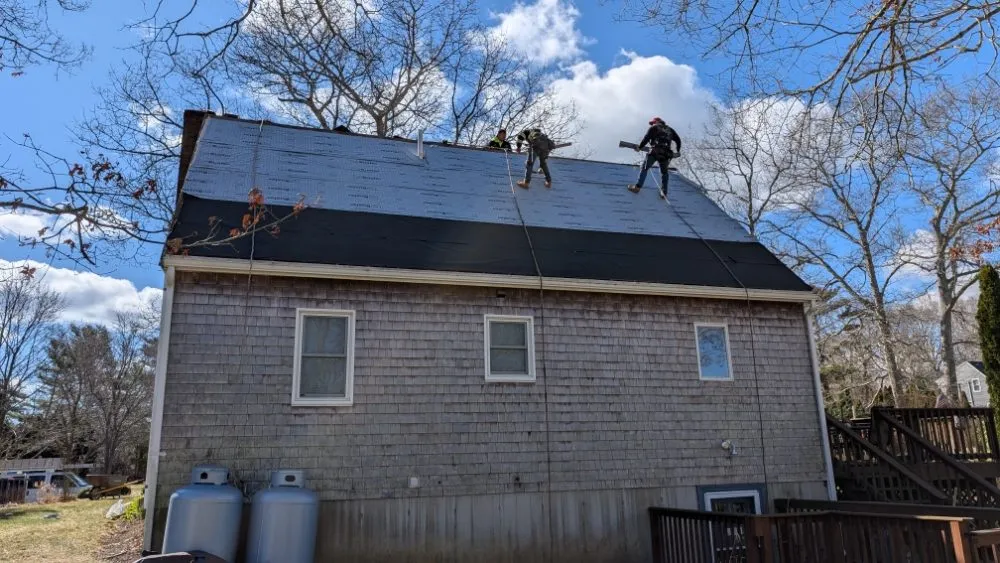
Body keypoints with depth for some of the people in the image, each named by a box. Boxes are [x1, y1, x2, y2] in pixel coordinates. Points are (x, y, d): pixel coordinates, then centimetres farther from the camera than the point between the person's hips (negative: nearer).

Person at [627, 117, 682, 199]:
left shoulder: (653, 128, 11)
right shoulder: (669, 129, 25)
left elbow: (646, 138, 0)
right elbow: (678, 139, 26)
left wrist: (639, 147, 10)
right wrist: (678, 151, 37)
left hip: (655, 152, -4)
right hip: (666, 154, 4)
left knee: (644, 168, 5)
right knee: (664, 172, 18)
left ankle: (637, 187, -4)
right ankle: (664, 192, 11)